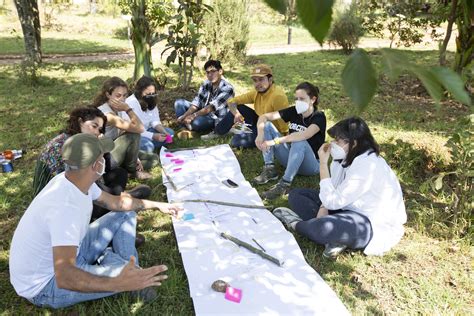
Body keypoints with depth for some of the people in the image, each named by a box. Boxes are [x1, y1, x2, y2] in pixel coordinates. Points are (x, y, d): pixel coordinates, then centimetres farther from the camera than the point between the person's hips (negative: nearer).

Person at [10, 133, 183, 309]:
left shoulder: (75, 180, -10)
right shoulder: (65, 206, -38)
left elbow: (114, 202, 9)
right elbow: (64, 278, -46)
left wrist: (156, 205, 11)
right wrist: (118, 283, -57)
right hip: (45, 284, -9)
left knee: (125, 215, 5)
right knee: (127, 275, -24)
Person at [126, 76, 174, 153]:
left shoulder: (151, 101, -2)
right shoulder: (130, 103, -24)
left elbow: (155, 121, 0)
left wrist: (163, 132, -20)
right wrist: (153, 136, -31)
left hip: (146, 131, 8)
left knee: (170, 132, -5)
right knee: (148, 146, -34)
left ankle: (149, 147, -13)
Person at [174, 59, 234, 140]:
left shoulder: (227, 88, -21)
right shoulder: (206, 84, -1)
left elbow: (212, 107, -30)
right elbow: (196, 103, -7)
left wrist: (194, 115, -39)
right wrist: (184, 116, -23)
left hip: (217, 120, -7)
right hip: (204, 113, 7)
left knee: (197, 122, -37)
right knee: (179, 103, 0)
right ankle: (187, 127, -11)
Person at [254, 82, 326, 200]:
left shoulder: (319, 117, -16)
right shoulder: (293, 111, -1)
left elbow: (304, 135, -36)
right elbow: (264, 116, -4)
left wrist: (275, 141, -38)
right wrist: (260, 134, -24)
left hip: (311, 165, -5)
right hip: (291, 158, 6)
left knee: (299, 142, -39)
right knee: (267, 125, -7)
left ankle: (285, 184, -33)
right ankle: (270, 169, -13)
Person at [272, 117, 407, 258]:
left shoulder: (366, 166, -27)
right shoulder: (349, 157, 0)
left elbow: (333, 201, -24)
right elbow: (335, 192, 6)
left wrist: (323, 164, -22)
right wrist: (323, 208, -15)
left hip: (372, 223, -10)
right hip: (350, 208, 10)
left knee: (319, 229, -41)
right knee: (296, 194, 2)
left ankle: (296, 224, -5)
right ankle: (335, 235, -14)